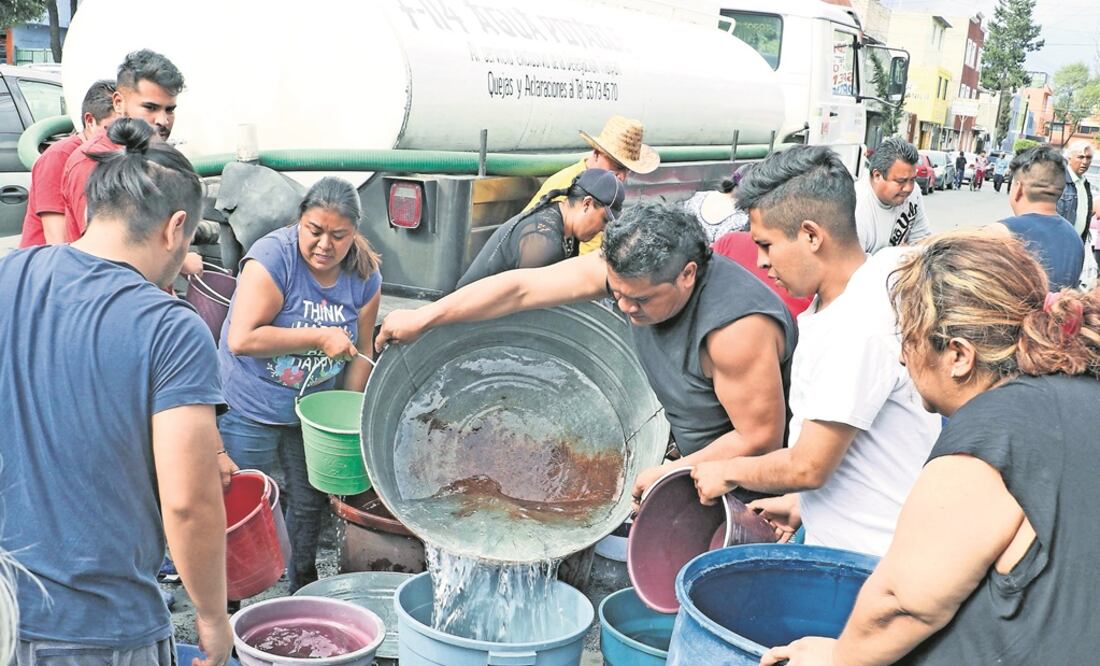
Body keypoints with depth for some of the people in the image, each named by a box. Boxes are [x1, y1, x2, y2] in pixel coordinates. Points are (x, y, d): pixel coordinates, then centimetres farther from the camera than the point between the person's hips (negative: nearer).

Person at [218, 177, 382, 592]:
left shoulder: (365, 277, -5)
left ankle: (304, 585, 39)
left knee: (310, 501, 18)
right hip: (251, 407, -5)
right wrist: (320, 338, -27)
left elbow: (358, 354, 3)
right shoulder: (272, 257, -22)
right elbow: (242, 339, -29)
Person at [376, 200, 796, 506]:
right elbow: (521, 288, -11)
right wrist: (422, 319, -9)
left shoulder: (737, 327, -35)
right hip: (692, 450, 7)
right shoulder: (628, 268, -14)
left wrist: (669, 475, -19)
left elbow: (761, 438, -26)